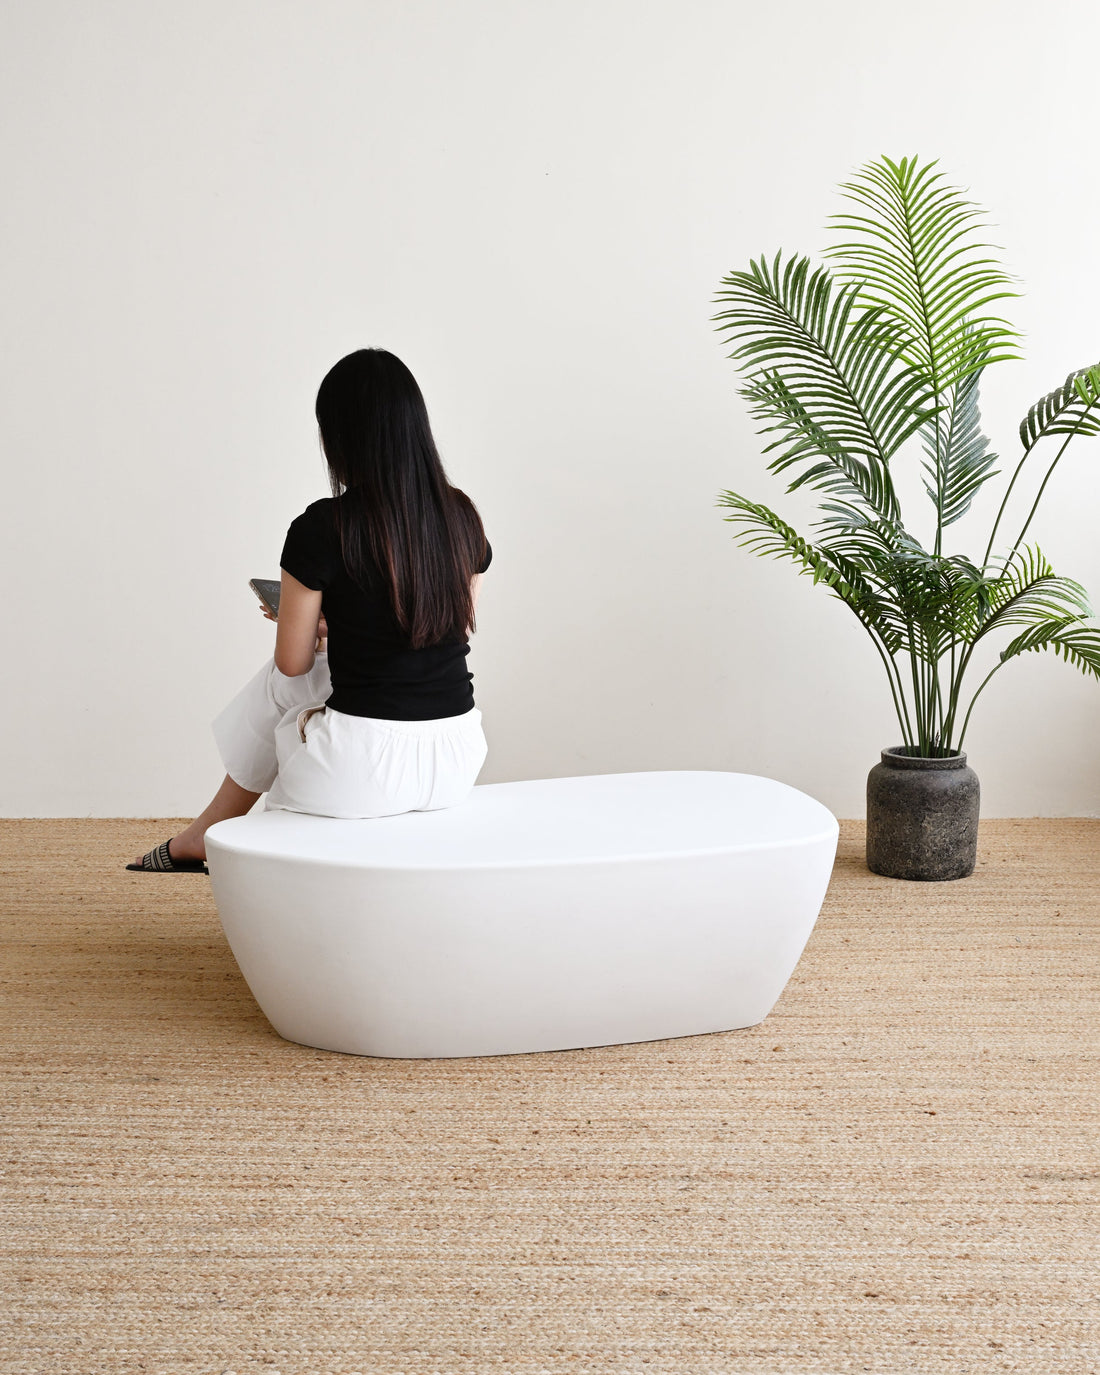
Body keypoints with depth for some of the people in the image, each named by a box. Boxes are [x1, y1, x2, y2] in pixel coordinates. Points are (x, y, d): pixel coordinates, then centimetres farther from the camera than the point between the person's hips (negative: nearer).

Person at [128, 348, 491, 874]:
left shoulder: (322, 529, -14)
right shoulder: (463, 517, 2)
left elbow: (293, 663, -4)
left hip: (365, 771, -5)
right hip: (457, 764, 5)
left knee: (280, 683, 27)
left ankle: (204, 836, 45)